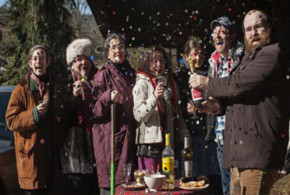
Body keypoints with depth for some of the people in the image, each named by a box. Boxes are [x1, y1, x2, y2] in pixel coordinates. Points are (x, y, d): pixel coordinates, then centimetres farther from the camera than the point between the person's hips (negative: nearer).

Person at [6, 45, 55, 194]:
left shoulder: (54, 87, 12)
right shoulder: (21, 89, -3)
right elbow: (11, 121, -8)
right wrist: (34, 114, -18)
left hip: (50, 151, 4)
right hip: (30, 152, -4)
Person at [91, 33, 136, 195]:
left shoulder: (131, 73, 13)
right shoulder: (104, 74, -4)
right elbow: (95, 109, -10)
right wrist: (108, 97, -26)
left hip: (129, 133, 6)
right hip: (110, 135, -6)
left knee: (128, 181, 7)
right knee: (110, 181, -5)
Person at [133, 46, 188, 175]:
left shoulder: (170, 82, 15)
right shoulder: (142, 83, -4)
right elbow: (138, 115, -14)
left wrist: (184, 134, 16)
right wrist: (154, 97, -27)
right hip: (150, 144, -6)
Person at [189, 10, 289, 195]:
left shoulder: (272, 54, -9)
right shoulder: (250, 58, 23)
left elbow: (239, 84, -20)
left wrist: (207, 83, -4)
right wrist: (219, 105, 8)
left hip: (257, 150, -10)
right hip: (242, 150, 10)